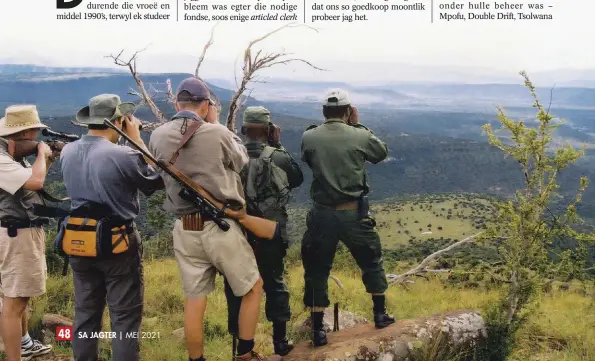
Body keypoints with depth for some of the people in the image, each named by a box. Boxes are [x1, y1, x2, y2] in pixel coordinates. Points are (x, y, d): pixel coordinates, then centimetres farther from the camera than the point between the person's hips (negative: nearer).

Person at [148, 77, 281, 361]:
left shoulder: (158, 137, 0)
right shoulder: (217, 134, -12)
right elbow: (241, 162, 6)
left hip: (184, 230, 4)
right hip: (220, 226, -4)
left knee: (194, 301, 13)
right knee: (253, 288, 16)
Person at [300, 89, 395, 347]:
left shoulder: (308, 138, -4)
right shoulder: (360, 136, -6)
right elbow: (382, 152, 13)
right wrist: (358, 125, 15)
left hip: (322, 214, 1)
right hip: (353, 213, 0)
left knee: (317, 271, 12)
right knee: (371, 262, 22)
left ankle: (318, 331, 12)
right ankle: (380, 314, 31)